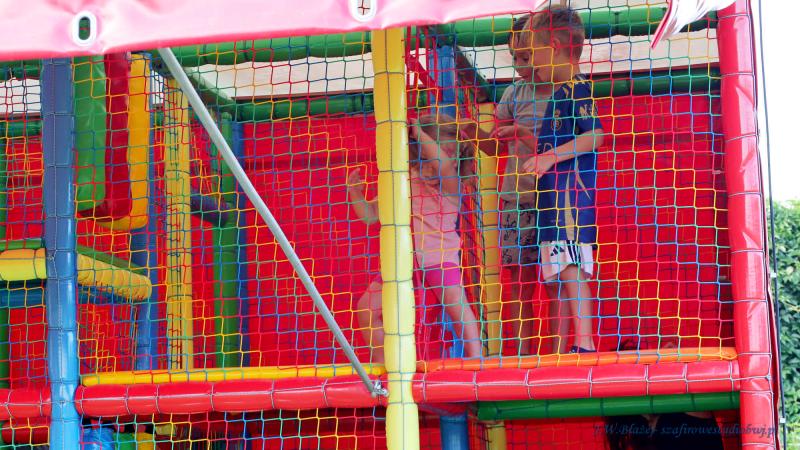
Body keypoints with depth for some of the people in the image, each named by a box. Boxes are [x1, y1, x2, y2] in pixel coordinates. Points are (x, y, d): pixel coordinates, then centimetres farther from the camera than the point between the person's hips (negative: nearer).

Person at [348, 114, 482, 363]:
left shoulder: (450, 185, -3)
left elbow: (444, 165, -27)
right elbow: (370, 214, 12)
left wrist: (420, 134, -21)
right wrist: (356, 194, -5)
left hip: (439, 257, -4)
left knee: (455, 300, -27)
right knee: (367, 305, -2)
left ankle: (475, 358, -19)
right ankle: (382, 362, 13)